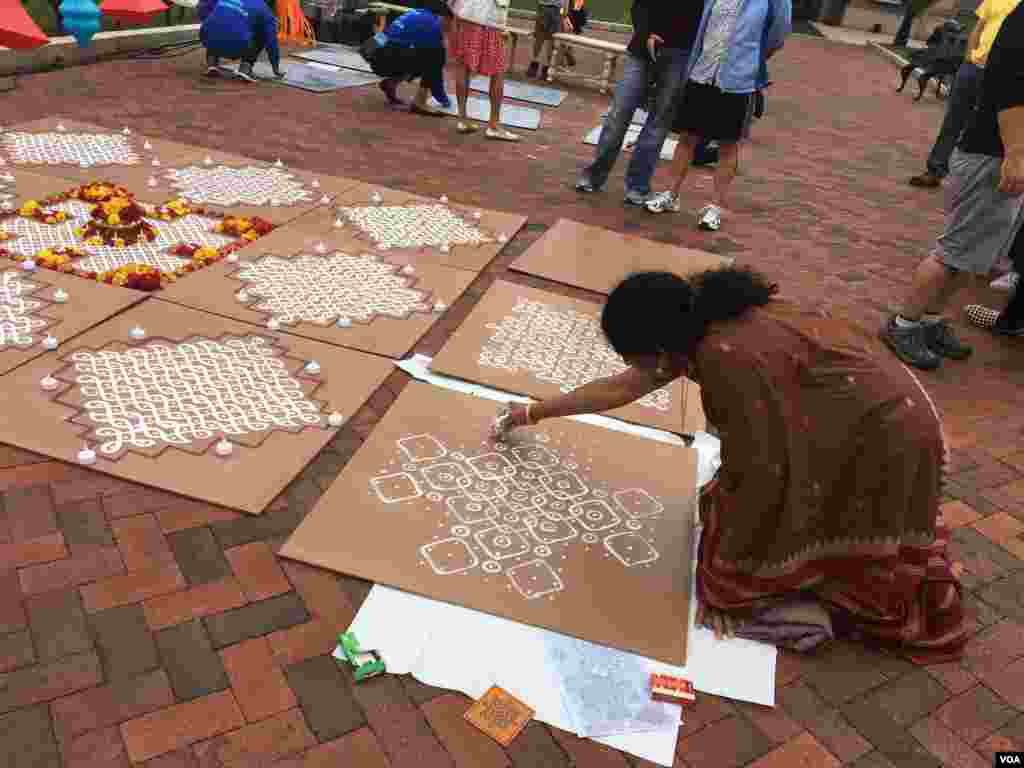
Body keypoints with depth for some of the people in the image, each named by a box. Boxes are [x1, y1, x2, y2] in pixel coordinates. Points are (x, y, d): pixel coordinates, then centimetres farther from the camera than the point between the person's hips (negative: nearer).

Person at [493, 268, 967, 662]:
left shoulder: (727, 356, -31)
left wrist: (726, 571, -12)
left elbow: (762, 470, -26)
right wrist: (534, 413, 17)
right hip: (876, 417, 9)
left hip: (881, 444, -9)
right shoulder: (705, 318, -2)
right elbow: (624, 387, 9)